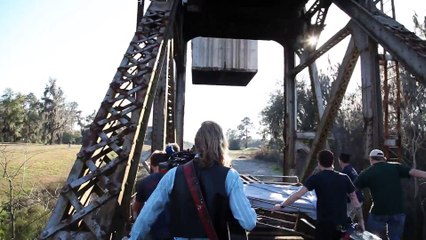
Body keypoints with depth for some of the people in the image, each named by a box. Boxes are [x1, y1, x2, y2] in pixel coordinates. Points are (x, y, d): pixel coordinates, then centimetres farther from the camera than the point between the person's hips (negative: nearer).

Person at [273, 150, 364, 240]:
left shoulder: (316, 178, -9)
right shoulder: (344, 178, 2)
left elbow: (297, 195, -14)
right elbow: (355, 201, 5)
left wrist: (281, 206, -4)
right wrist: (360, 220, 17)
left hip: (325, 224, -3)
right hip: (343, 225, 4)